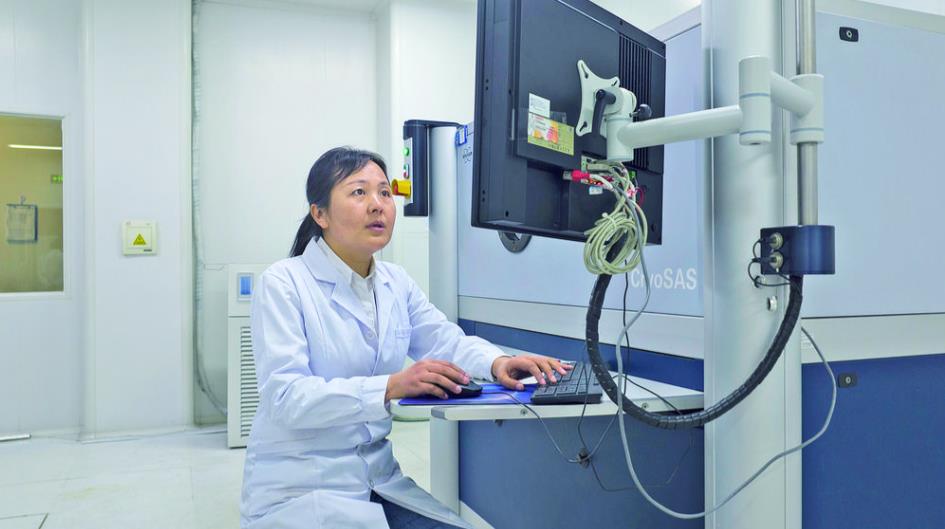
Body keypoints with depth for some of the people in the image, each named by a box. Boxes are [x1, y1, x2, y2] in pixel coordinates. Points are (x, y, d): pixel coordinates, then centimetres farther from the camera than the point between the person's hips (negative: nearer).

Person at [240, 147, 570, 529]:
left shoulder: (396, 283, 7)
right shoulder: (282, 284, -13)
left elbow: (448, 341, 7)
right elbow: (286, 396, -22)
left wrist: (497, 362, -16)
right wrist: (390, 386, -34)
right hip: (297, 489, -6)